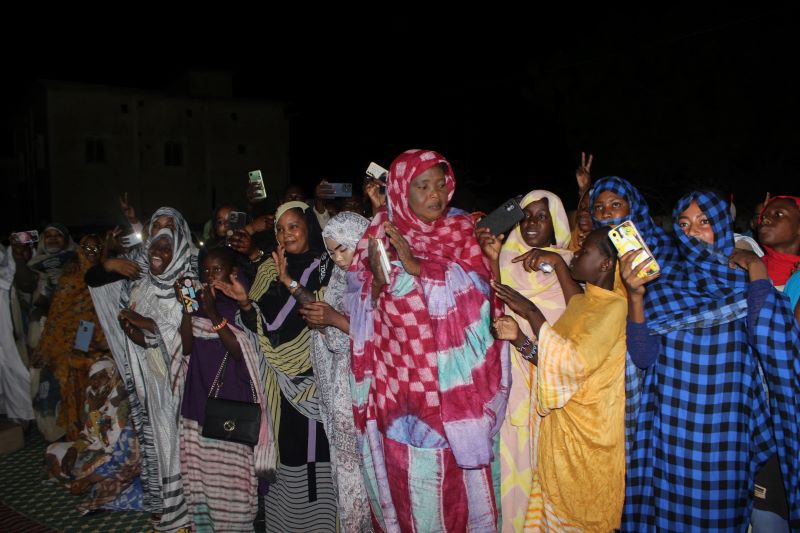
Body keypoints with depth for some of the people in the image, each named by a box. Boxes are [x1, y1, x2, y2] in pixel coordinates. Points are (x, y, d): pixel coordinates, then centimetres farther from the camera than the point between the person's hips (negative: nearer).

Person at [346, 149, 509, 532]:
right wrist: (378, 277, -16)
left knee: (452, 471, 3)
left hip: (449, 377, 0)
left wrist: (414, 264, -18)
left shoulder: (460, 232, 4)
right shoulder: (382, 234, 5)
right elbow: (363, 309, 4)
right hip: (400, 380, 1)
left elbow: (475, 289, -10)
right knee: (405, 472, 5)